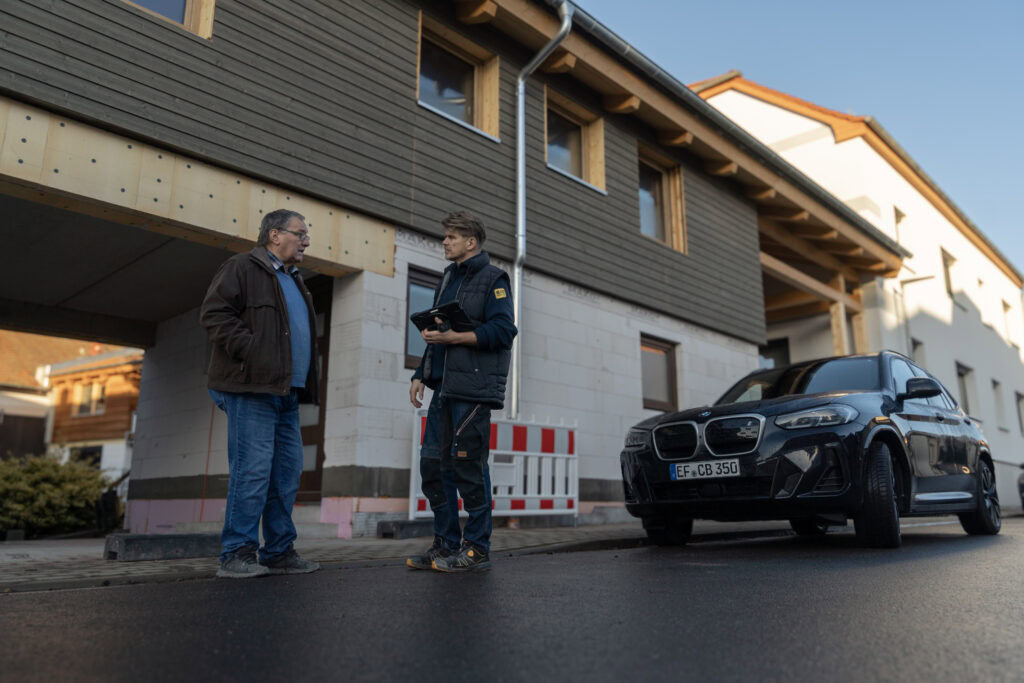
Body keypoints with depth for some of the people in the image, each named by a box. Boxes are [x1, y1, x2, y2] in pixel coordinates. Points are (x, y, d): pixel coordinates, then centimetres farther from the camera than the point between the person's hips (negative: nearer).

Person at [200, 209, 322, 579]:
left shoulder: (293, 281, 26)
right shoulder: (242, 267, 0)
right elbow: (214, 312, -12)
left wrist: (307, 386, 17)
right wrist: (251, 350, -18)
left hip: (287, 394, 9)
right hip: (252, 388, -9)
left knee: (288, 473, 8)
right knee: (253, 471, -10)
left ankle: (279, 552, 16)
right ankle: (237, 555, -1)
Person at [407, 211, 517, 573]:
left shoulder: (493, 278, 0)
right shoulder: (448, 279, 23)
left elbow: (503, 330, -13)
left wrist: (453, 337, -17)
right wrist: (421, 375, 17)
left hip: (473, 388, -8)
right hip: (444, 388, 8)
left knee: (468, 467, -5)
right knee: (433, 465, 7)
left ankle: (476, 549, 7)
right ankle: (446, 545, 19)